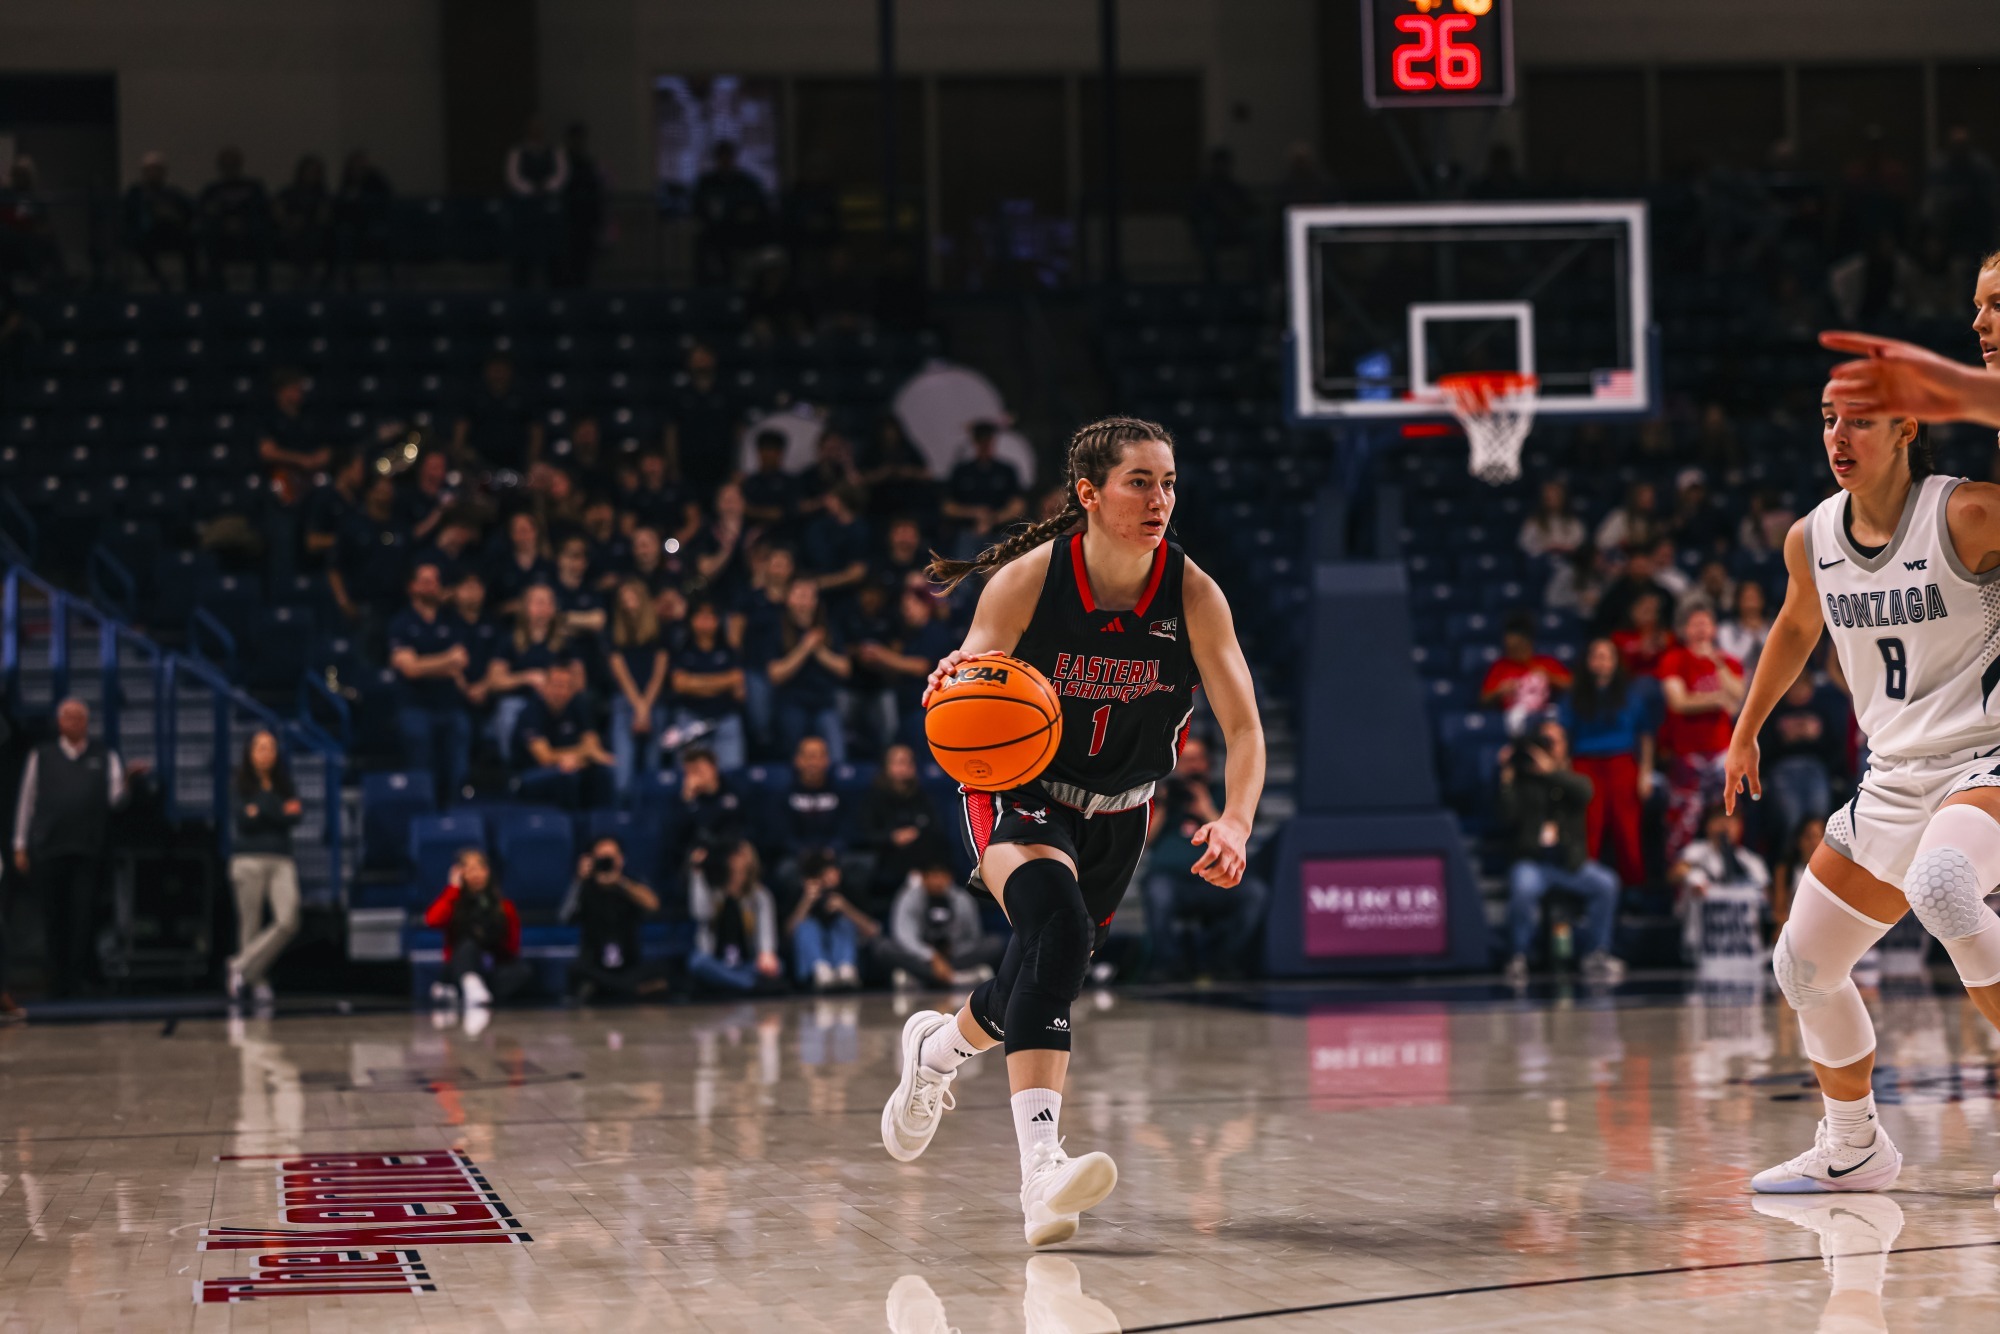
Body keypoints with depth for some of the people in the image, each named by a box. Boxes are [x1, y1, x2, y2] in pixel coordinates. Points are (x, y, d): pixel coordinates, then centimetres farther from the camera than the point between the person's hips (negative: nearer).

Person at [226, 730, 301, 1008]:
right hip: (249, 860, -3)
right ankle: (258, 984, 5)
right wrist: (281, 811, -9)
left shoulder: (284, 785, 13)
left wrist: (260, 811, -12)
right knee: (250, 925, -3)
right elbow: (244, 820, -9)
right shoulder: (239, 785, 4)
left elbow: (295, 814, -2)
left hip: (281, 861, 3)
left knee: (288, 922, -15)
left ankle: (242, 967, -4)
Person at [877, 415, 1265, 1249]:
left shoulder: (1192, 595, -16)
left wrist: (1236, 822, -37)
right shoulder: (1028, 580, -21)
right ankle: (1040, 1168, -41)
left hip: (1117, 815, 4)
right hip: (1019, 798, -4)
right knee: (1057, 925, -33)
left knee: (1049, 971, 17)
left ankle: (938, 1045, 53)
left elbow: (1243, 726, -18)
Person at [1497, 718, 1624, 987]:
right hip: (1531, 861, -2)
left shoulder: (1573, 781, 16)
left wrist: (1552, 771, -21)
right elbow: (1506, 818, -4)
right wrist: (1506, 780, -12)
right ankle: (1519, 958, -18)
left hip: (1569, 862, 2)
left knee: (1606, 883, -25)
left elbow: (1584, 793, -10)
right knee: (1523, 889, -36)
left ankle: (1596, 955, -14)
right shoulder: (1522, 782, 11)